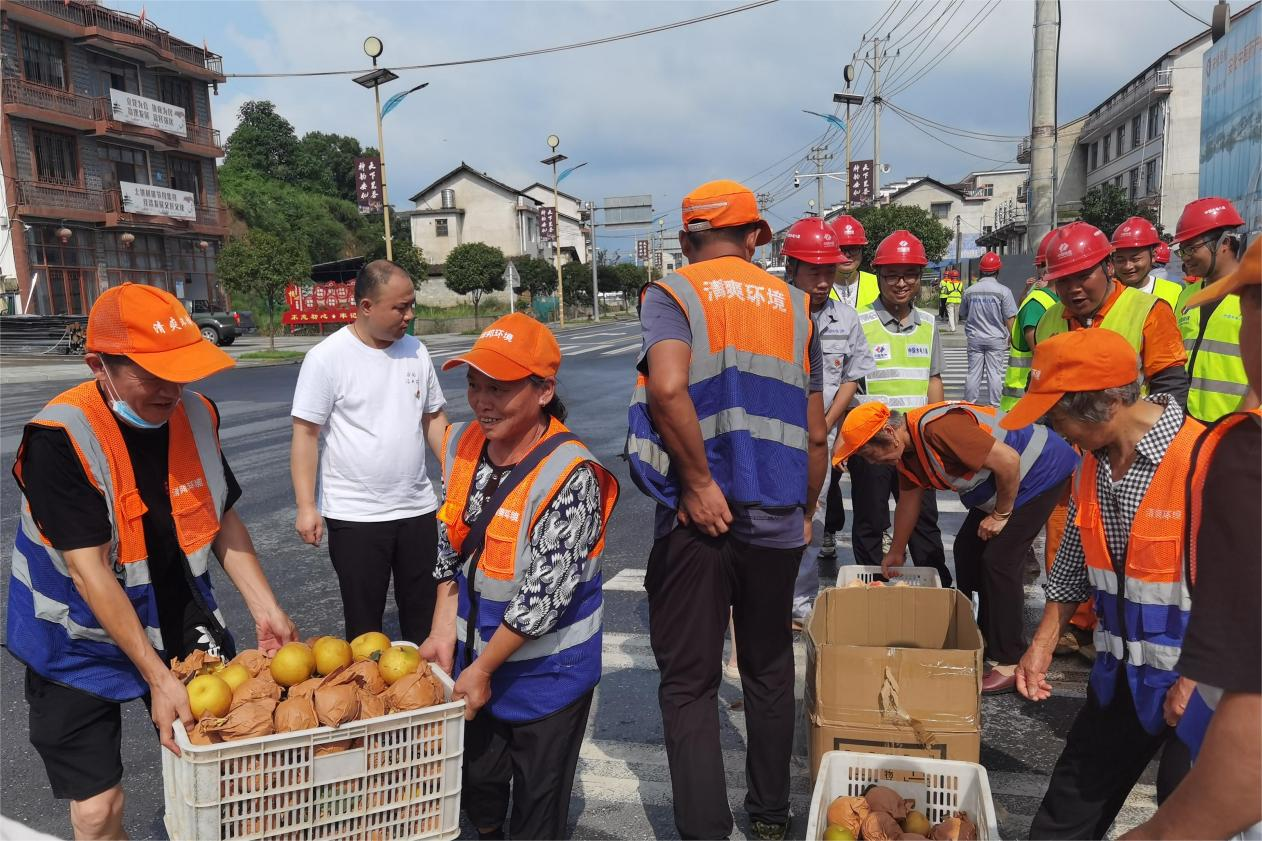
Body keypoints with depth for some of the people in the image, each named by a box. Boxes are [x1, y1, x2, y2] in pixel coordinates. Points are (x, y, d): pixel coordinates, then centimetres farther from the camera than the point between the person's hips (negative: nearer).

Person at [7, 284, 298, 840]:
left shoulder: (197, 414, -8)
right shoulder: (59, 438, -24)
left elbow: (223, 518, 3)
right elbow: (89, 568, -26)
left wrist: (265, 608, -5)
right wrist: (156, 676, -26)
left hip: (182, 624, 4)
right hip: (81, 643, -4)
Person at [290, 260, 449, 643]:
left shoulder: (415, 350, 4)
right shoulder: (326, 357, -11)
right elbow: (305, 434, -10)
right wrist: (306, 506, -14)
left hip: (417, 509, 5)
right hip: (354, 515, -4)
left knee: (424, 616, 14)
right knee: (364, 624, 8)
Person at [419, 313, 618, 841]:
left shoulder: (570, 475, -27)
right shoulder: (461, 444, -5)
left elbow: (545, 594, -24)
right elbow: (450, 545, 5)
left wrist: (484, 668, -15)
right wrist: (444, 632, 0)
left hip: (546, 668, -6)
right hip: (475, 650, 6)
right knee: (477, 777, 23)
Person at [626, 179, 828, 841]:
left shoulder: (672, 293, -3)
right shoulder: (793, 305, 8)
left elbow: (667, 388, -25)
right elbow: (816, 434, 8)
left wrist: (699, 482, -16)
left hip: (697, 520, -3)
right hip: (777, 520, 4)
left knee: (689, 682, 9)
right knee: (769, 671, 20)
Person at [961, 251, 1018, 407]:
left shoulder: (969, 290, 0)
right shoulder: (1003, 291, -10)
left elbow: (963, 315, 12)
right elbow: (1009, 318, -7)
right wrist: (1011, 337, 2)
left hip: (974, 338, 3)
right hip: (996, 339, -2)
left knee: (973, 373, 7)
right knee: (994, 373, 2)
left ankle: (969, 404, 11)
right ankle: (993, 405, 4)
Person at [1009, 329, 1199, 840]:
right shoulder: (1093, 464, 0)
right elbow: (1074, 568, 11)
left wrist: (1195, 680, -17)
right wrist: (1042, 646, 9)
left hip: (1200, 683, -6)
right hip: (1121, 674, 6)